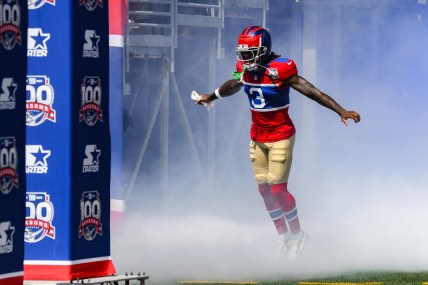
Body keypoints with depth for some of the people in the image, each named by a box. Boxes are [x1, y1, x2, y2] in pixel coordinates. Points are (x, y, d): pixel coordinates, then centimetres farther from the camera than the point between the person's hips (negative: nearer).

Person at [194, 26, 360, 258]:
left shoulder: (279, 70, -22)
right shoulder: (245, 69, -2)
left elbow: (311, 91, -26)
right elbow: (233, 85, 22)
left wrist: (341, 111, -33)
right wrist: (211, 97, 41)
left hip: (280, 136, -7)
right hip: (257, 137, 7)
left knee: (277, 189, -7)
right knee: (265, 190, 8)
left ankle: (297, 234, 14)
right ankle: (283, 237, 24)